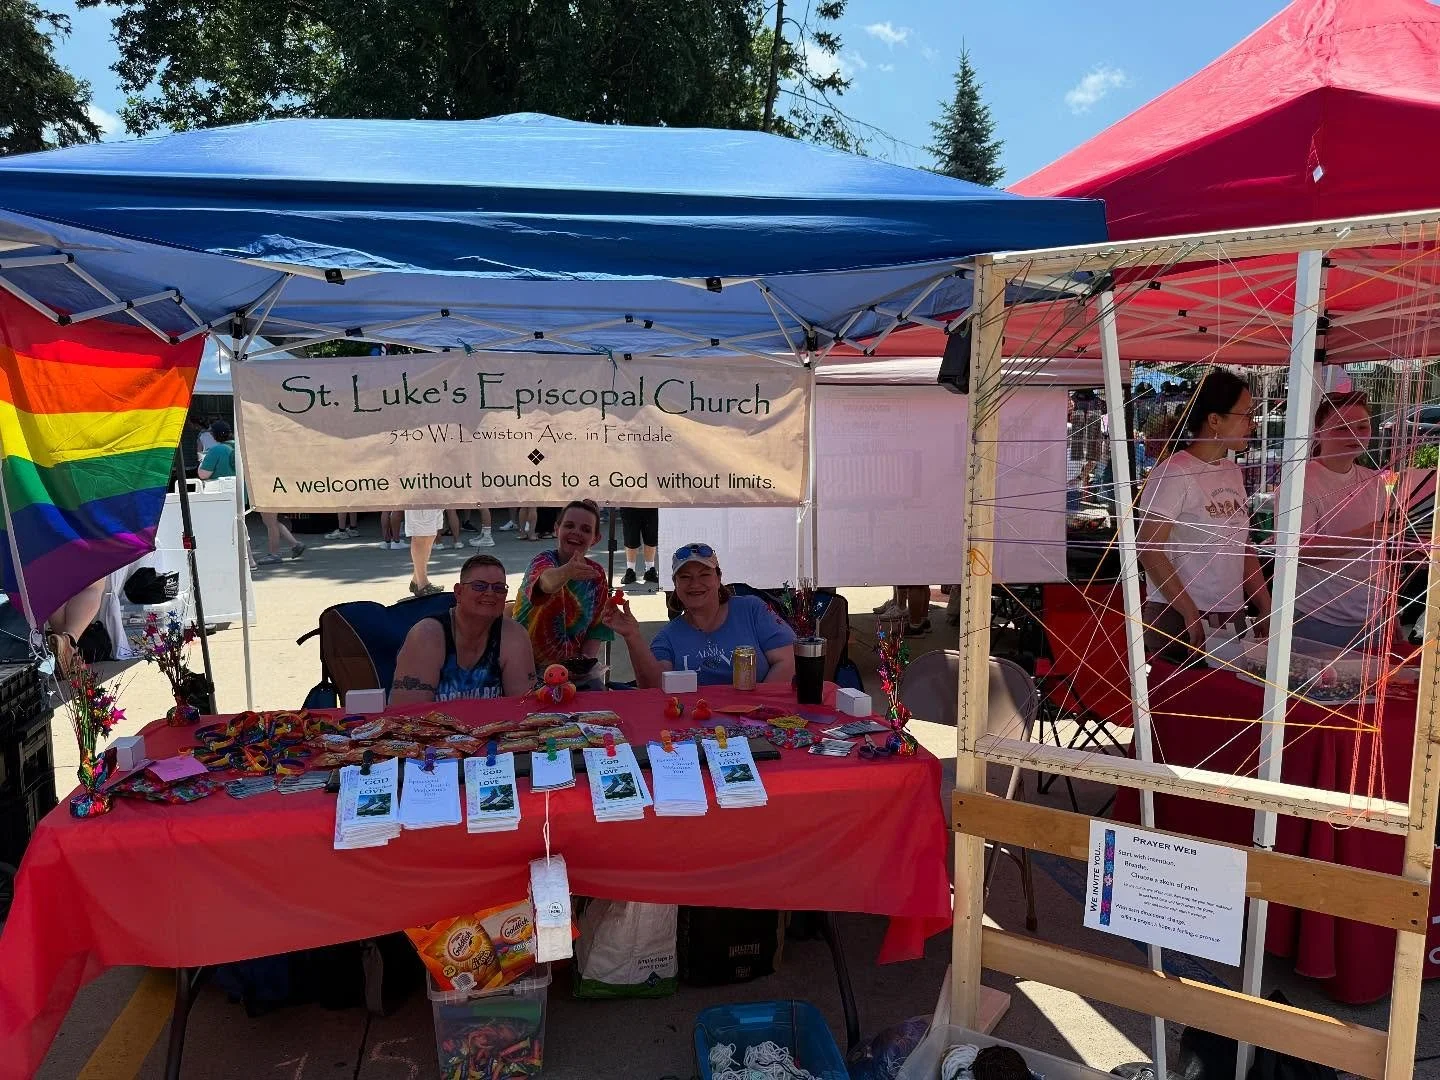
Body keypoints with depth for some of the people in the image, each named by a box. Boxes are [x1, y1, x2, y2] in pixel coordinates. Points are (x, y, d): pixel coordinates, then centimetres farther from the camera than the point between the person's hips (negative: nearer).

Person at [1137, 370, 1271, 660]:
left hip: (1232, 616, 7)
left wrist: (1266, 609, 10)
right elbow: (1148, 549, -17)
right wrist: (1191, 615, -17)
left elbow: (1242, 547, 16)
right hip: (1179, 619, -7)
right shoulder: (1173, 473, -13)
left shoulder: (1233, 472, 11)